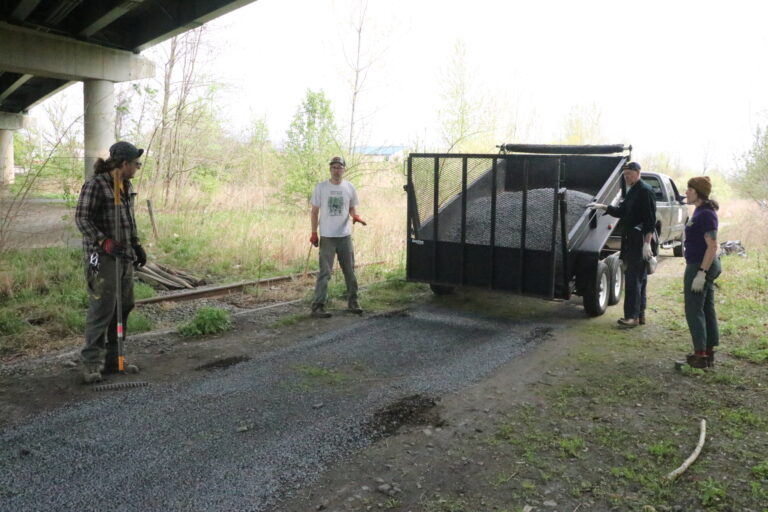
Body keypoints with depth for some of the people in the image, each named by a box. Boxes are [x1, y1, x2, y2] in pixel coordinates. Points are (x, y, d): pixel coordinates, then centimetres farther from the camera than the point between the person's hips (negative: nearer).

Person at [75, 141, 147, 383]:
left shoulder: (127, 186, 12)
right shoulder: (95, 184, -11)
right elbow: (82, 218, -14)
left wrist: (136, 245, 14)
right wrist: (105, 242, -22)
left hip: (124, 256, 8)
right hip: (103, 257, -8)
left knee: (124, 307, 11)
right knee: (101, 309, -8)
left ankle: (112, 359, 22)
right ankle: (91, 363, 2)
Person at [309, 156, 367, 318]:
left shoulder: (350, 188, 4)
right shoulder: (321, 187, -3)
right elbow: (315, 211, 2)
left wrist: (355, 216, -11)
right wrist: (314, 233, -1)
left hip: (345, 236, 3)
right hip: (327, 237, -3)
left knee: (350, 271, 12)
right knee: (324, 272, -5)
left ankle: (352, 302, 26)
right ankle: (317, 306, -1)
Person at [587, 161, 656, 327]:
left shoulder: (645, 191, -12)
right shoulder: (632, 191, 17)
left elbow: (650, 219, -17)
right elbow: (621, 212, 22)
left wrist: (647, 242, -22)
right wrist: (602, 206, 12)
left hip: (640, 240, -10)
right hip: (631, 239, 10)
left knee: (633, 278, -9)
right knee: (639, 278, 13)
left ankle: (632, 316, -6)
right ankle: (640, 314, 20)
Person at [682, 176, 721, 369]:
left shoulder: (706, 214, -19)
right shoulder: (700, 210, 11)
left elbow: (712, 246, -23)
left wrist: (701, 273, -24)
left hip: (699, 266, -10)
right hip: (705, 266, 10)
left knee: (694, 310, -3)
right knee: (707, 309, 14)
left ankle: (700, 355, 2)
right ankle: (709, 353, 22)